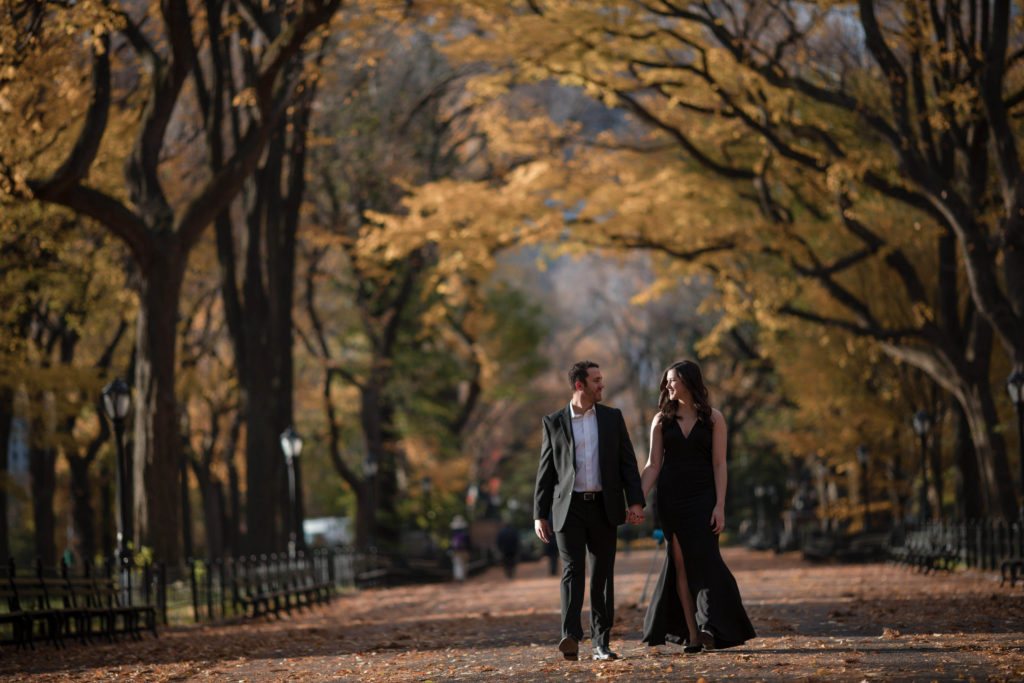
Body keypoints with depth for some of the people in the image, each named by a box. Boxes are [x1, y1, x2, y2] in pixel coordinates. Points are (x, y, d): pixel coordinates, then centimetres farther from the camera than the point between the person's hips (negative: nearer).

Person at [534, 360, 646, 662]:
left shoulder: (612, 418, 9)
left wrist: (635, 501, -4)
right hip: (569, 508, -2)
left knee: (602, 576, 5)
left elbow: (627, 463, 7)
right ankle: (571, 639, -25)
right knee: (572, 571, -14)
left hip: (603, 508, 2)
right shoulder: (554, 423, 5)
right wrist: (540, 515, 1)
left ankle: (601, 643, 10)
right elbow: (545, 472, 6)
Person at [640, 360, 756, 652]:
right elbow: (653, 465, 5)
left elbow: (719, 464, -1)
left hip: (702, 497, -2)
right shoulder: (662, 420, 9)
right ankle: (692, 634, -2)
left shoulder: (712, 418, 3)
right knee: (681, 562, -2)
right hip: (671, 499, 2)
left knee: (702, 557, -13)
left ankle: (710, 629, -8)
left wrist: (720, 505, -10)